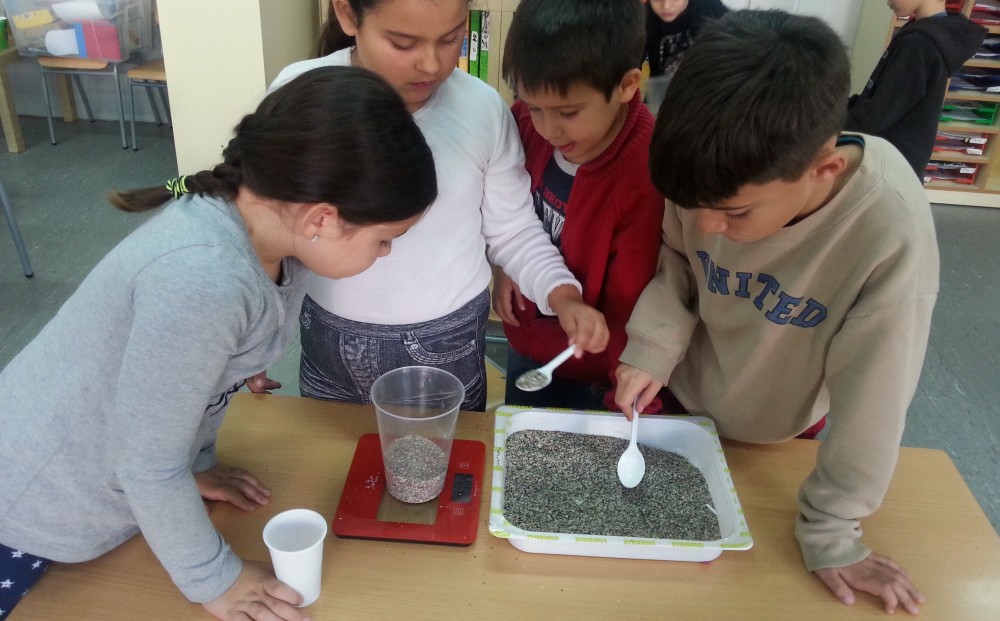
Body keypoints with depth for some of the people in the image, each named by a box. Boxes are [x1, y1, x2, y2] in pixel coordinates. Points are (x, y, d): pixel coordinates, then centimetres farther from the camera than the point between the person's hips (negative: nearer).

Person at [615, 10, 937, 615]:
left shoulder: (891, 236, -37)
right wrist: (652, 348, -22)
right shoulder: (719, 178, -27)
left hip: (773, 442, -2)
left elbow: (870, 401, -27)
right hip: (678, 404, 2)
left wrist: (831, 532, -18)